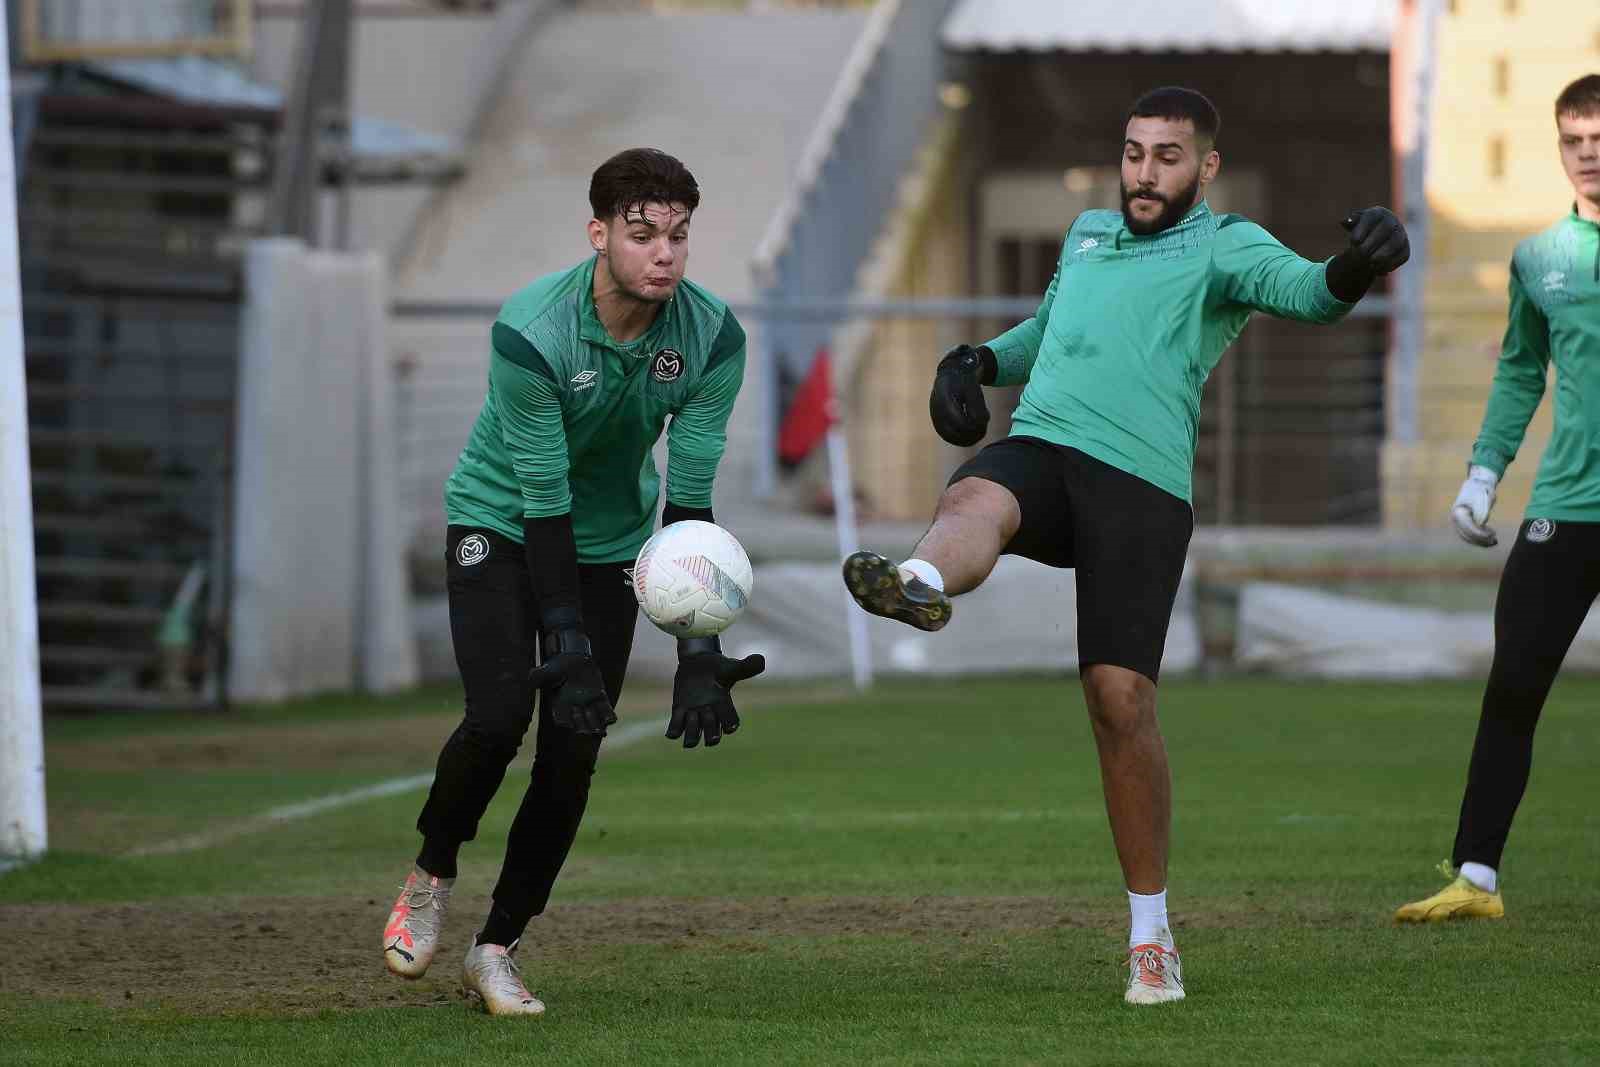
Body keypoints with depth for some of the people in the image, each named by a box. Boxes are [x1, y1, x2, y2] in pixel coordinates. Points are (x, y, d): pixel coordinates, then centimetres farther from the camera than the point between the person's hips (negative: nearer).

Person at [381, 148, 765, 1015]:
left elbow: (690, 502, -15)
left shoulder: (711, 337, -18)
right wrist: (568, 652, -29)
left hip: (610, 542, 3)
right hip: (500, 523, -3)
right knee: (500, 714, -21)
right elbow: (543, 498, -26)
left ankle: (496, 949, 9)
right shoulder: (530, 332, -29)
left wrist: (699, 652, -21)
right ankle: (431, 877, 7)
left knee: (573, 754, -5)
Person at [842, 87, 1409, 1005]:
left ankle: (1152, 935, 3)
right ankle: (920, 585, -70)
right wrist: (981, 359, 20)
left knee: (1121, 699, -10)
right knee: (973, 502, -33)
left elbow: (1299, 291, -13)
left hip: (1143, 486, -4)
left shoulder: (1224, 246, 8)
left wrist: (1350, 272, -37)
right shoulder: (1089, 233, 26)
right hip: (1039, 448, 4)